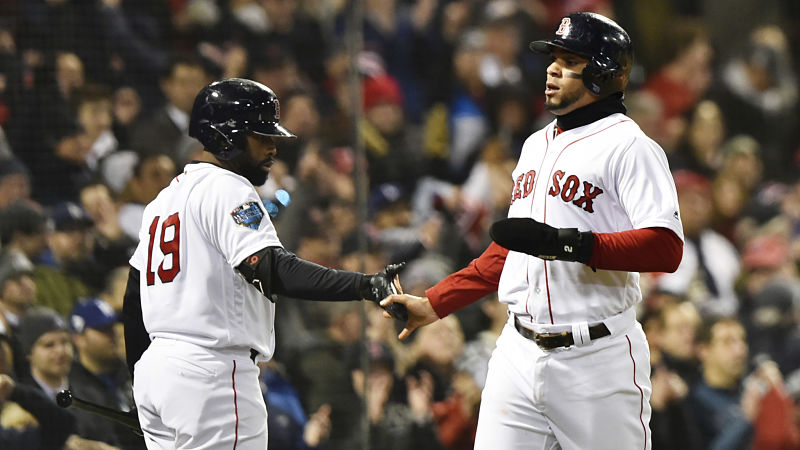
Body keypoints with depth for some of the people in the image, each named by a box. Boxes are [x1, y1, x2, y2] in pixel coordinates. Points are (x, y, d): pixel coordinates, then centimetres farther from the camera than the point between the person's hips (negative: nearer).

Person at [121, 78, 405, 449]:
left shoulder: (164, 197, 20)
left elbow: (134, 299, 23)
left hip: (154, 368, 10)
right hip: (211, 373, -10)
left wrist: (141, 378, 30)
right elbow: (272, 270, -25)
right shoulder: (228, 189, -9)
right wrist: (365, 286, -34)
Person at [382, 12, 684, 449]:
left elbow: (666, 249, -21)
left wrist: (564, 243, -27)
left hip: (596, 359, -7)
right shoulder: (537, 144, 19)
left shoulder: (628, 146, -8)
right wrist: (433, 303, 19)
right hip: (520, 353, 7)